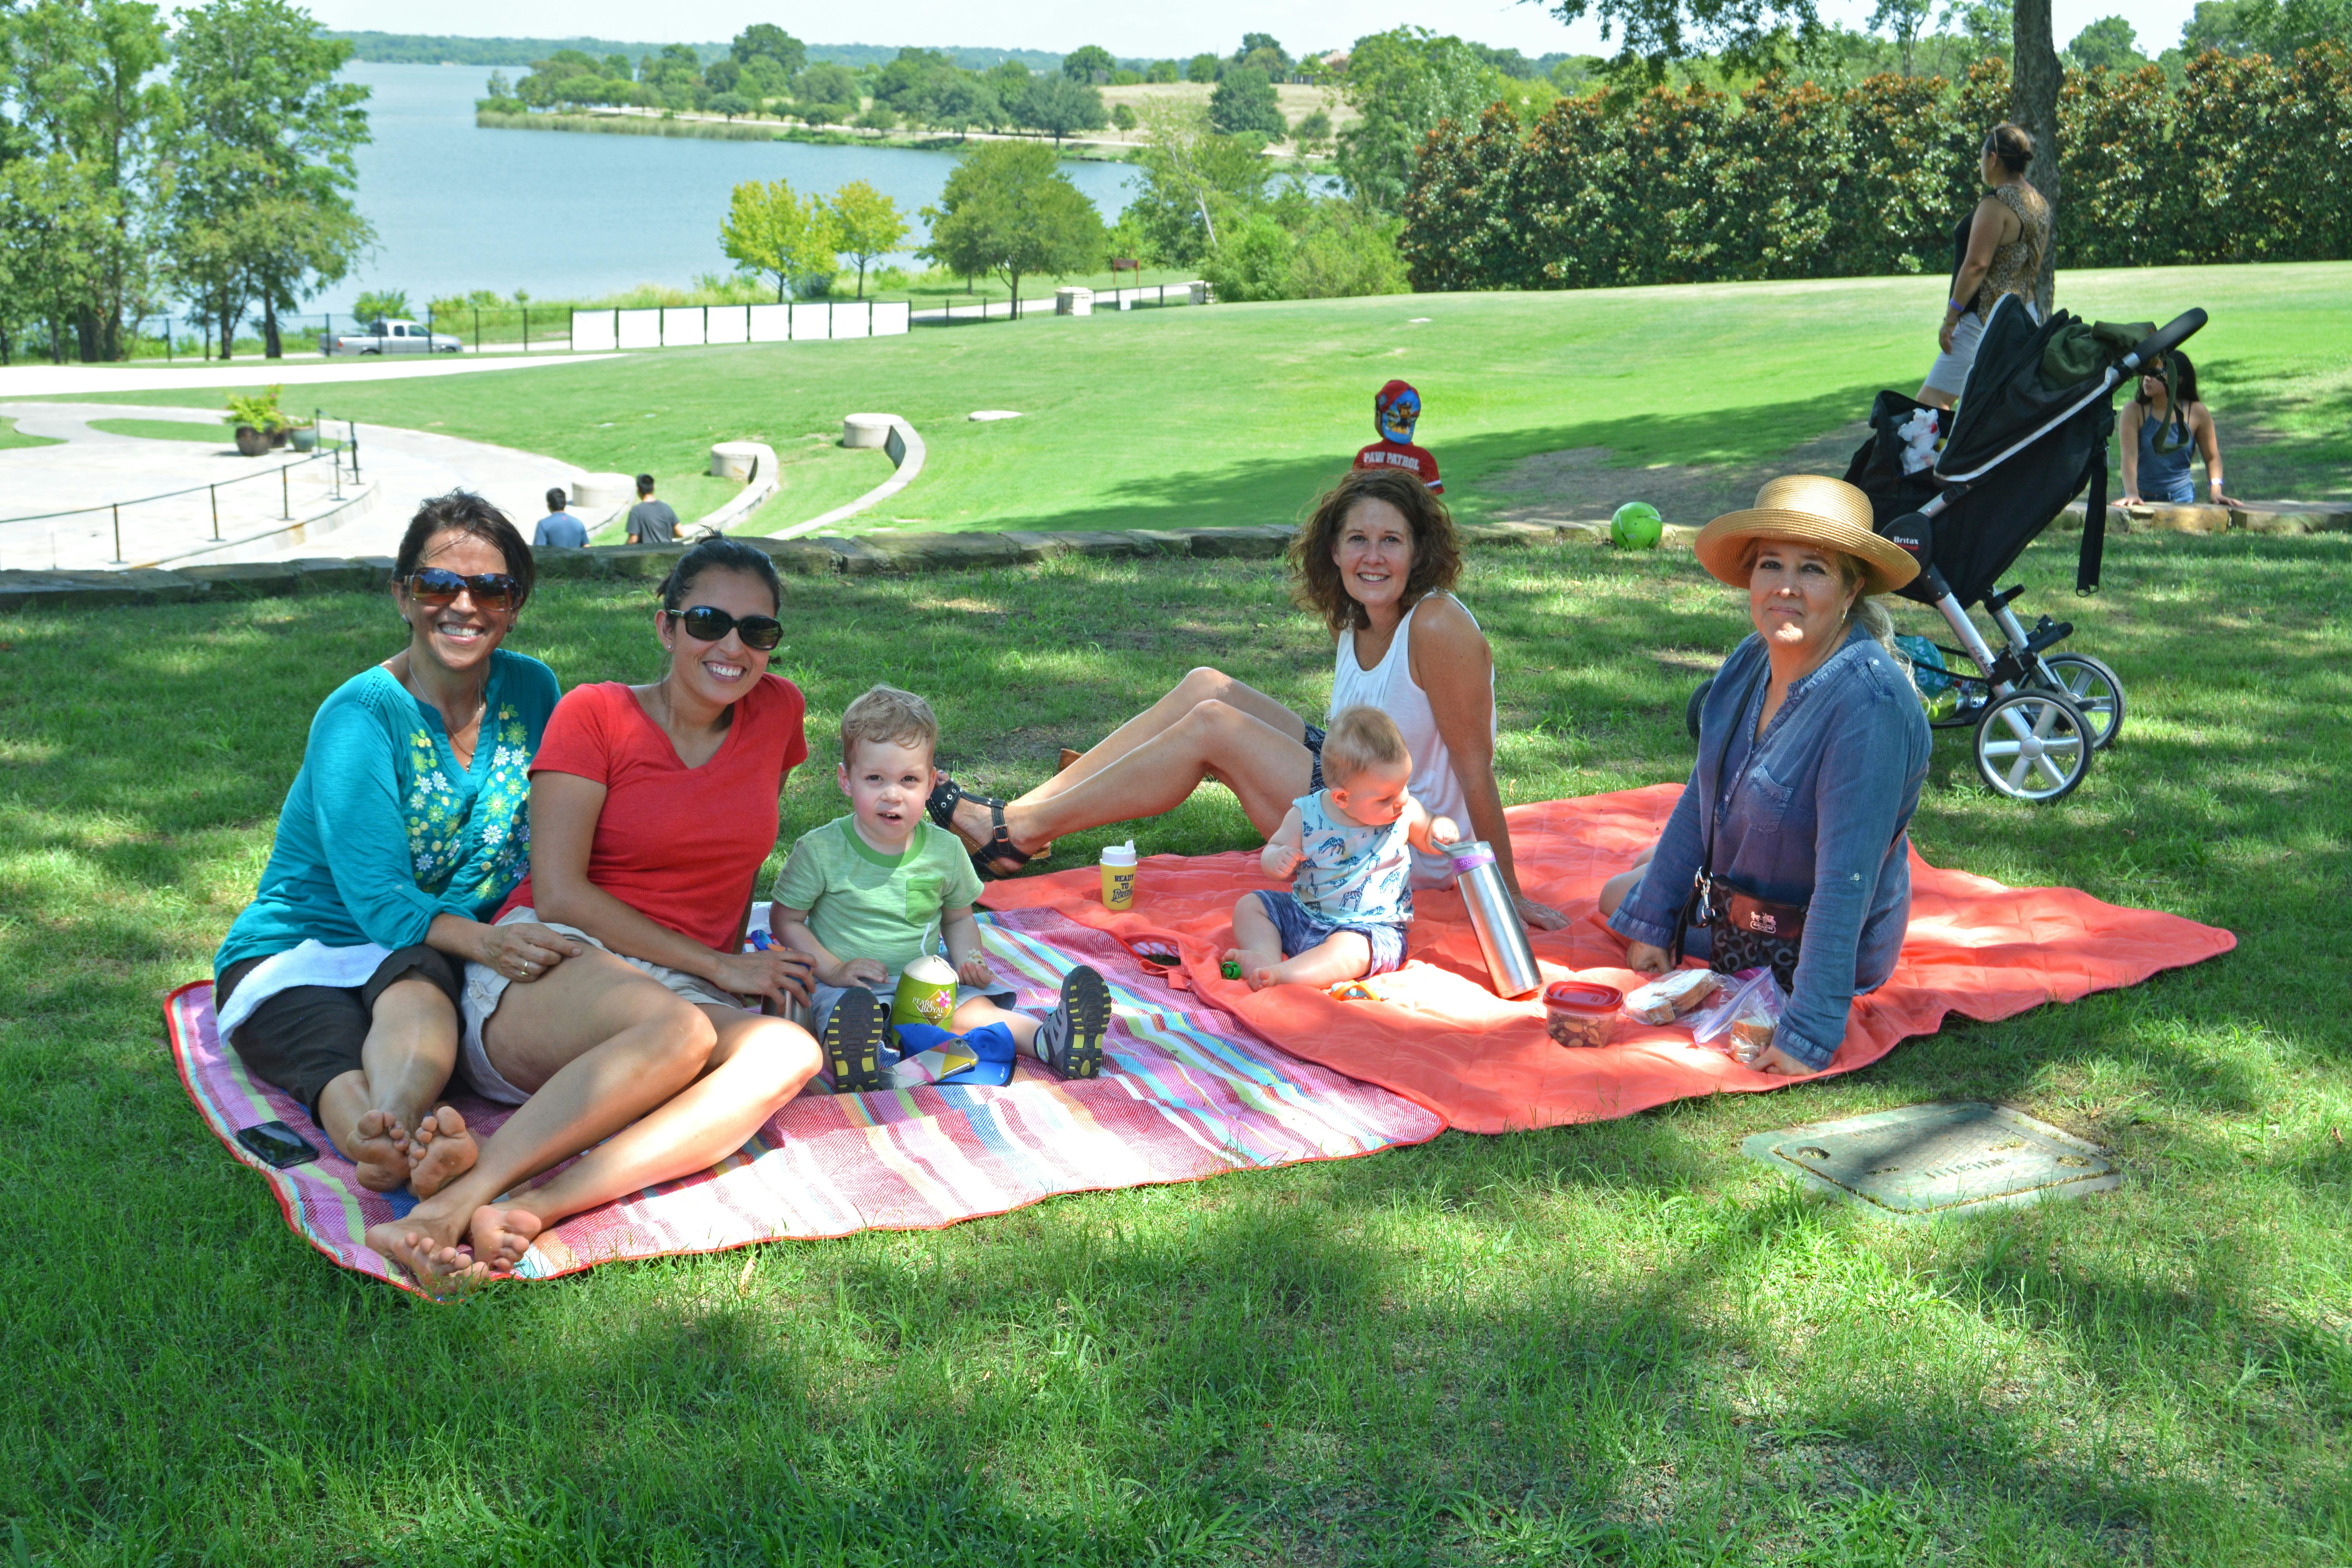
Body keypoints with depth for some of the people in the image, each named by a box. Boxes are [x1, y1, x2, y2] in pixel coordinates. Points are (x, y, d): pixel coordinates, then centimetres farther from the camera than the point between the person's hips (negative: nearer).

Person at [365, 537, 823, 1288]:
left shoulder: (776, 710, 10)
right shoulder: (594, 714, -1)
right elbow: (557, 893, -8)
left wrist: (741, 960, 10)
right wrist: (716, 968, -9)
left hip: (687, 992, 4)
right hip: (546, 968, -4)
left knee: (789, 1053, -33)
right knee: (678, 1030, -39)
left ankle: (529, 1211, -47)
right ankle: (449, 1205, -44)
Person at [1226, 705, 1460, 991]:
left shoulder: (1406, 812, -5)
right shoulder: (1306, 815, -8)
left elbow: (1428, 838, 14)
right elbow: (1276, 848, 4)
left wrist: (1443, 829, -10)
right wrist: (1275, 859, -21)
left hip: (1372, 927, -3)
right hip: (1303, 914, 3)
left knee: (1350, 948, -36)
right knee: (1249, 906, -7)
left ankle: (1280, 976, -48)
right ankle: (1267, 957, -30)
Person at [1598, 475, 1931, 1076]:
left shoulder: (1870, 705, -35)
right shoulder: (1750, 662, -10)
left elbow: (1847, 879, -37)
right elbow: (1703, 795, 1)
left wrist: (1809, 1032, -39)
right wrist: (1650, 921, 3)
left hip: (1809, 952, -7)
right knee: (1621, 896, 26)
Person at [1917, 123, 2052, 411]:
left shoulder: (1996, 205, -14)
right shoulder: (2039, 204, 14)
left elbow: (1976, 265, -19)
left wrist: (1950, 319, -16)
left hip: (1987, 320, -10)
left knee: (1931, 401, -11)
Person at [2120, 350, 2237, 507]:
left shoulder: (2197, 413, -1)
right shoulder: (2134, 411, -6)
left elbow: (2212, 457, 8)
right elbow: (2129, 455, -14)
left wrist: (2216, 492, -6)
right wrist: (2131, 493, -27)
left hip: (2182, 500, 0)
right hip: (2142, 498, 0)